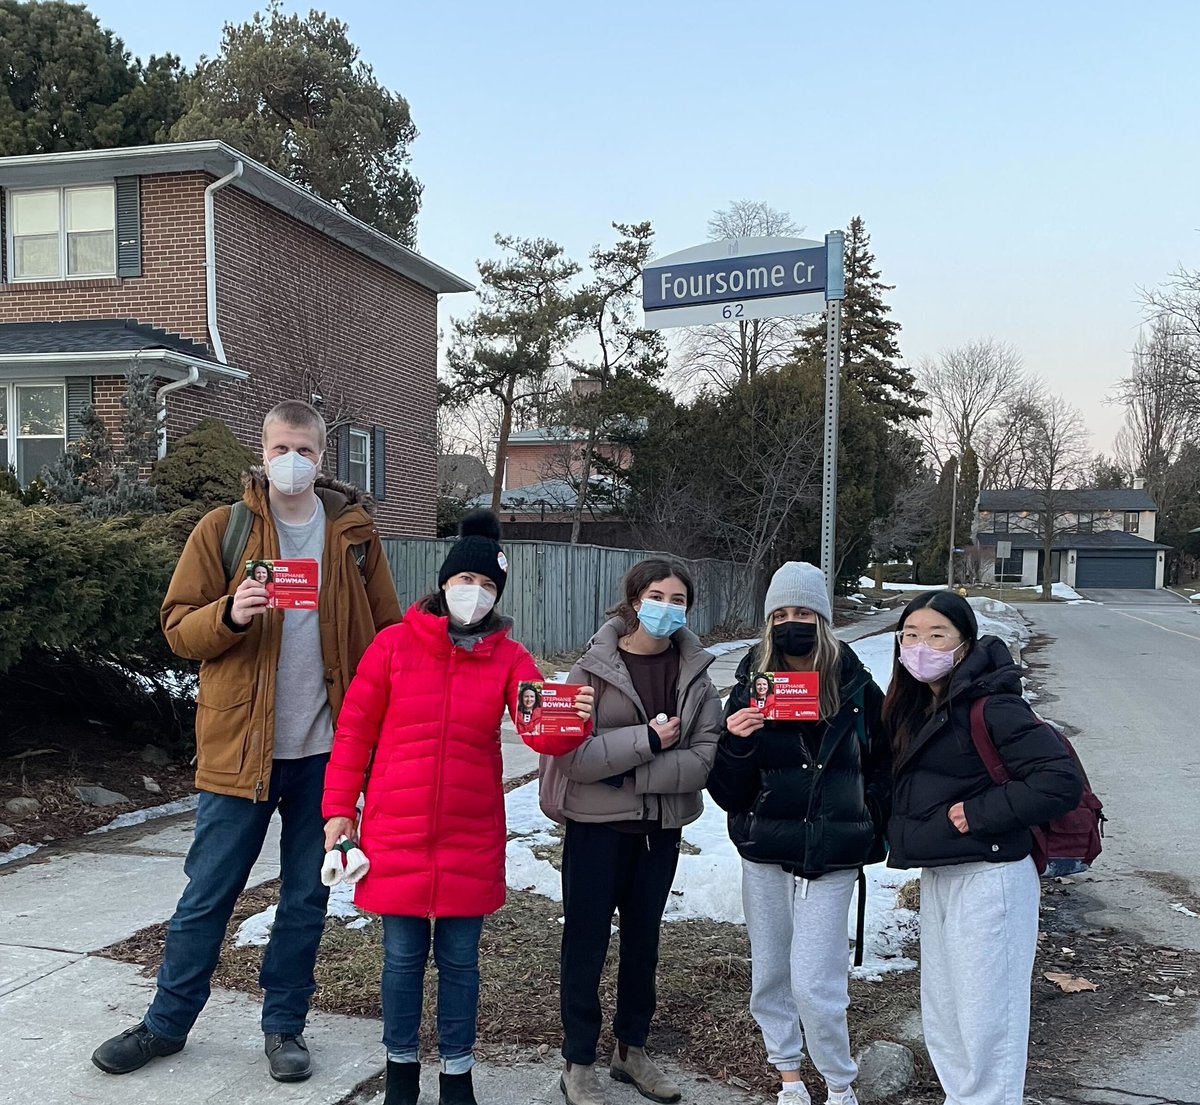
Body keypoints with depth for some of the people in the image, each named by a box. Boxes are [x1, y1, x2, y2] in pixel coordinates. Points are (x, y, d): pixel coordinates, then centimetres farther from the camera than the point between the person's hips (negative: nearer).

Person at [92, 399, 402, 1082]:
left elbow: (387, 636, 5)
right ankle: (167, 1023, 30)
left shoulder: (354, 532, 2)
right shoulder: (223, 528, -1)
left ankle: (285, 1026, 30)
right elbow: (179, 629, -1)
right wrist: (229, 615, -22)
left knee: (307, 896, 13)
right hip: (240, 744, -1)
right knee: (209, 893, 10)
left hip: (326, 750, 1)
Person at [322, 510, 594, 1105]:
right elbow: (355, 729, 0)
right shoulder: (394, 644, -4)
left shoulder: (509, 657, -1)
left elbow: (539, 728, -15)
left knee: (460, 959, 13)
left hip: (472, 838, 1)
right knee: (404, 955, 12)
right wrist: (339, 809, -2)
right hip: (396, 833, -1)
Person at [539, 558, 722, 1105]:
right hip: (597, 826, -4)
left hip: (661, 828, 4)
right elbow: (572, 754, -20)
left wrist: (630, 773, -19)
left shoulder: (695, 673, -2)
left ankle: (632, 1049, 36)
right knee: (586, 942, 7)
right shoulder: (594, 668, -12)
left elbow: (706, 756, -11)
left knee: (643, 938, 18)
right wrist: (647, 740, -23)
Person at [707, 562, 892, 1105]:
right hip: (764, 855, 2)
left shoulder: (857, 689, -4)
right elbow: (729, 792, -3)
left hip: (830, 859, -2)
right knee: (769, 974, 13)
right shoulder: (752, 687, -3)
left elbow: (884, 765, 12)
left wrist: (868, 824, 1)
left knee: (814, 984, -4)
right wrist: (735, 742, -21)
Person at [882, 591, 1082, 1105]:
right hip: (937, 875, 9)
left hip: (986, 877, -9)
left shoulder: (992, 706, -17)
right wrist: (902, 833, 5)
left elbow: (1062, 781, -22)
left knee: (985, 1023, 0)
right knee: (941, 1019, 18)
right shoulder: (916, 706, 9)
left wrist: (979, 814, -20)